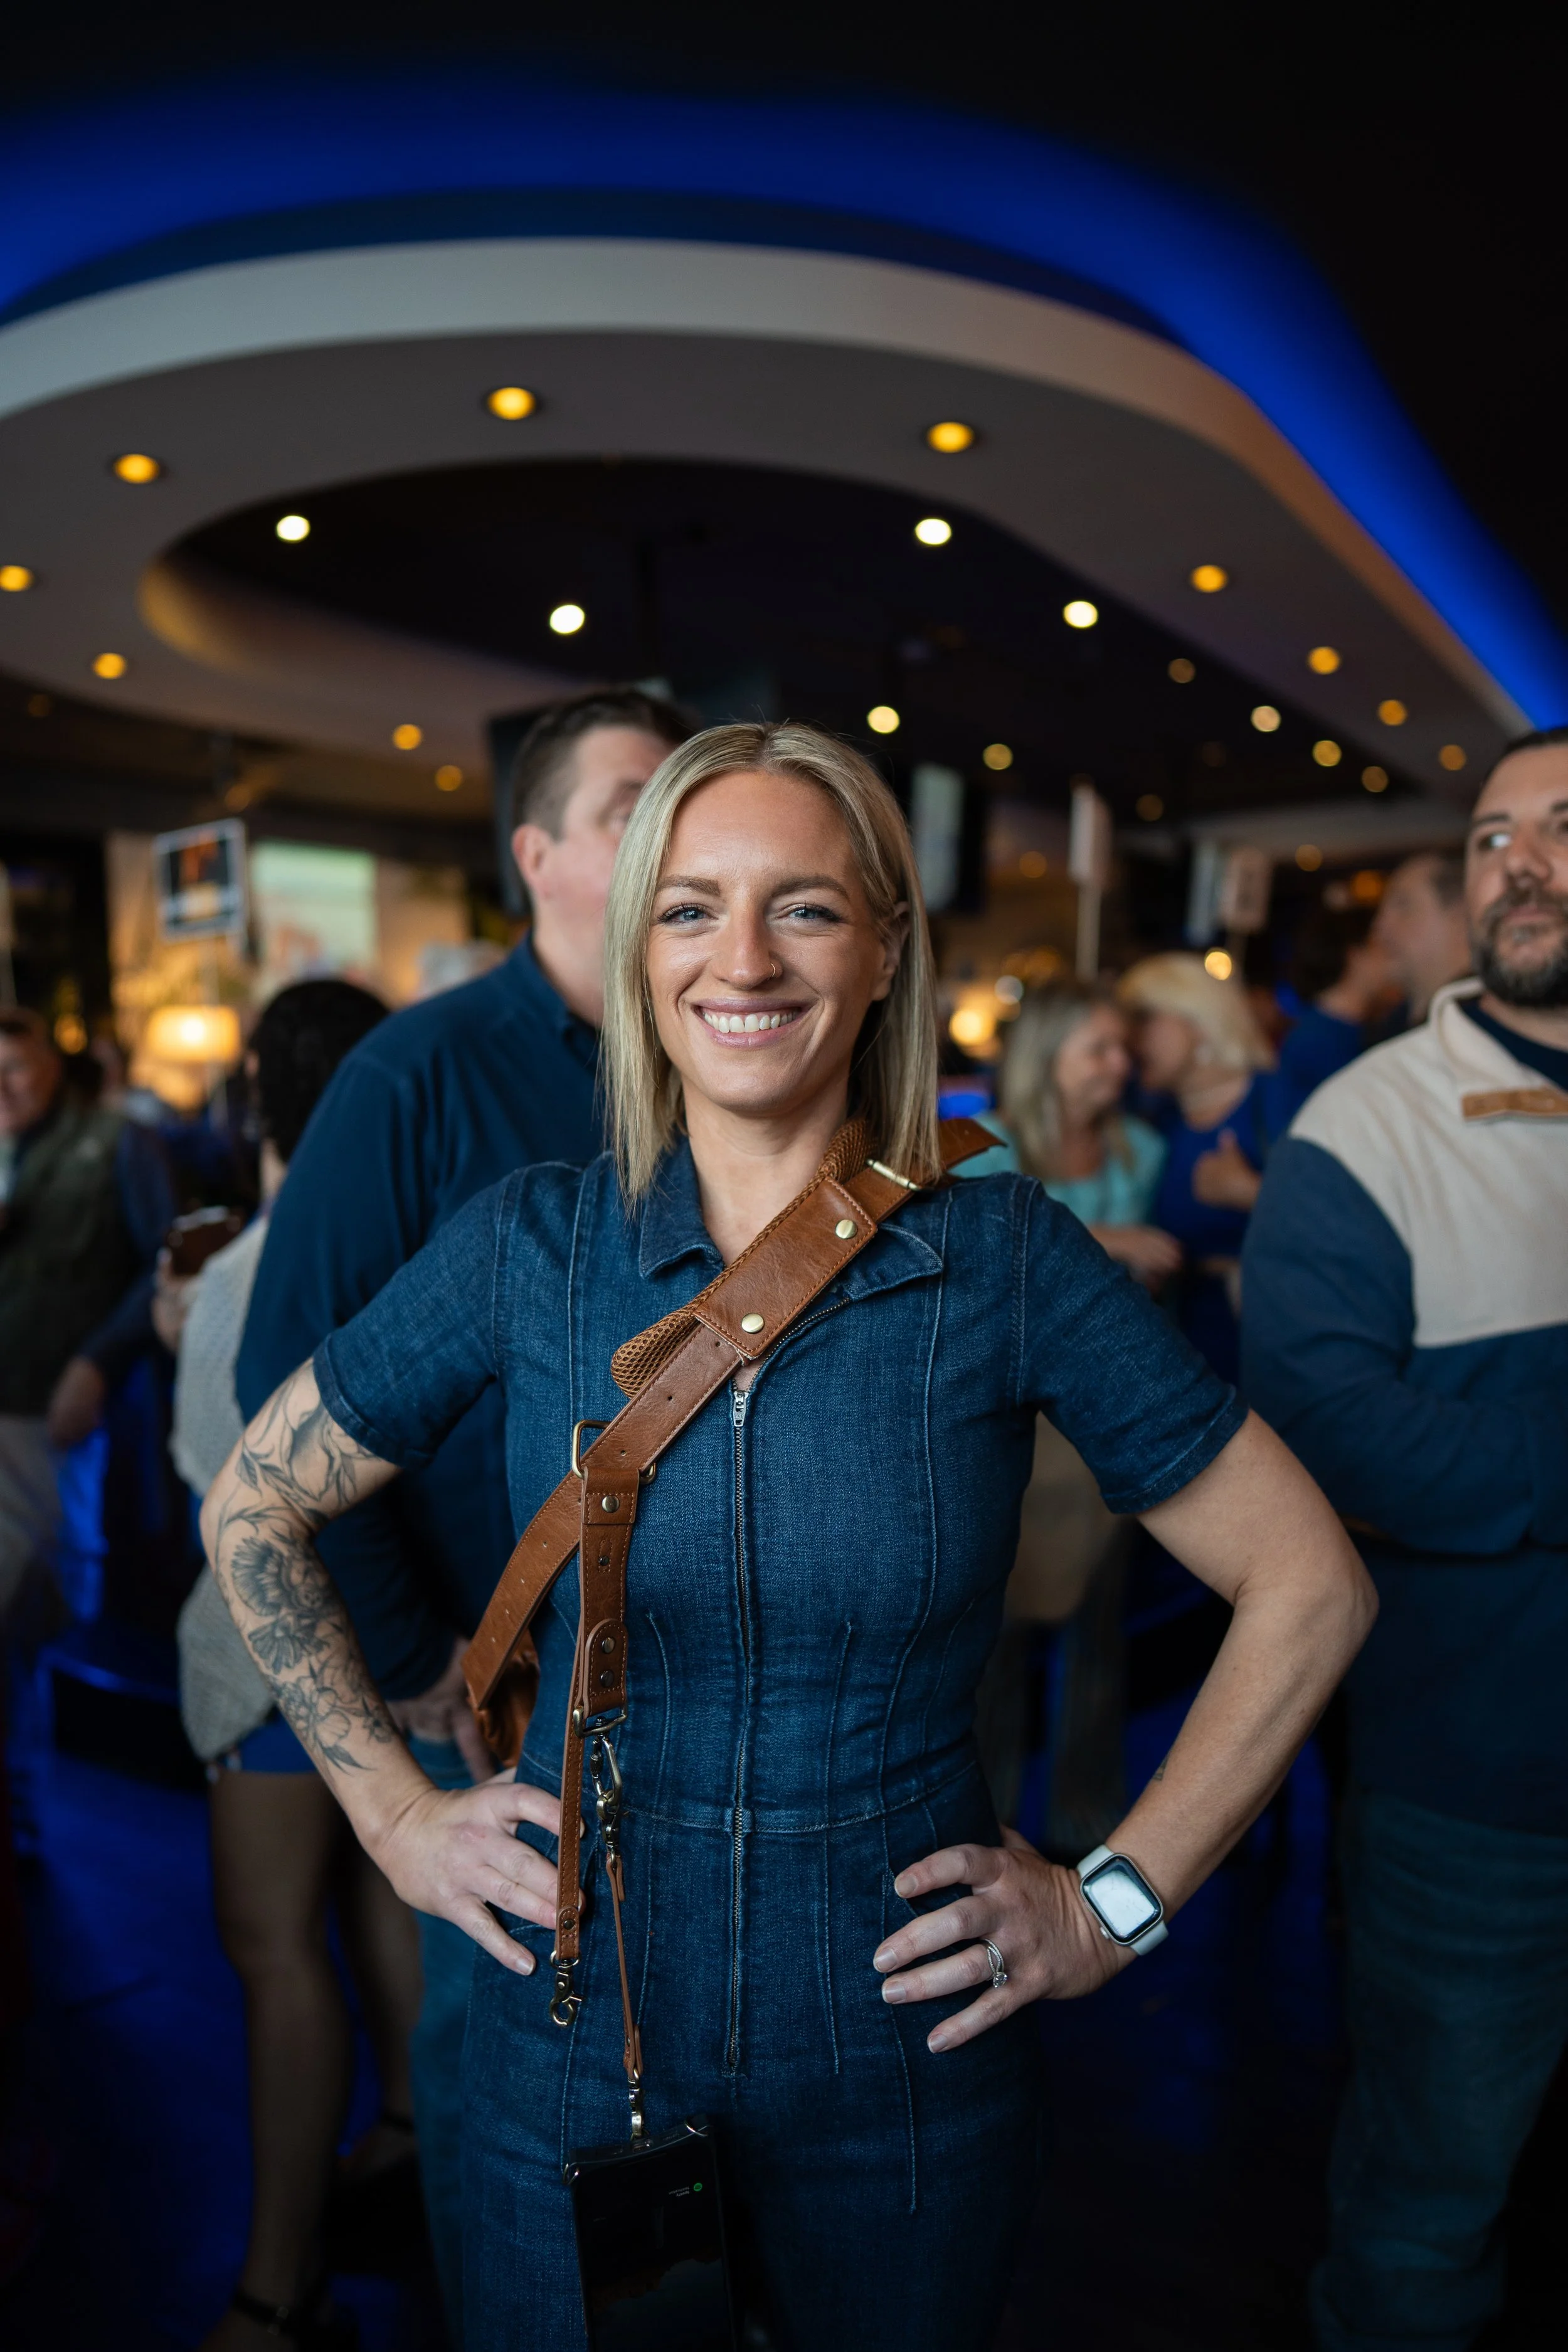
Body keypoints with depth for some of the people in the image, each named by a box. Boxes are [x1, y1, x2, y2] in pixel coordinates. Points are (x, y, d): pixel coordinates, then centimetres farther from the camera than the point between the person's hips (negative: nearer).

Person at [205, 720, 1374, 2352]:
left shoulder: (1007, 1258, -13)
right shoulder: (534, 1243, -10)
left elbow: (1308, 1584, -6)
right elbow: (252, 1507, 3)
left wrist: (1112, 1905, -6)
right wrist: (396, 1814, 0)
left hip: (905, 2059, 0)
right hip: (575, 2034, 1)